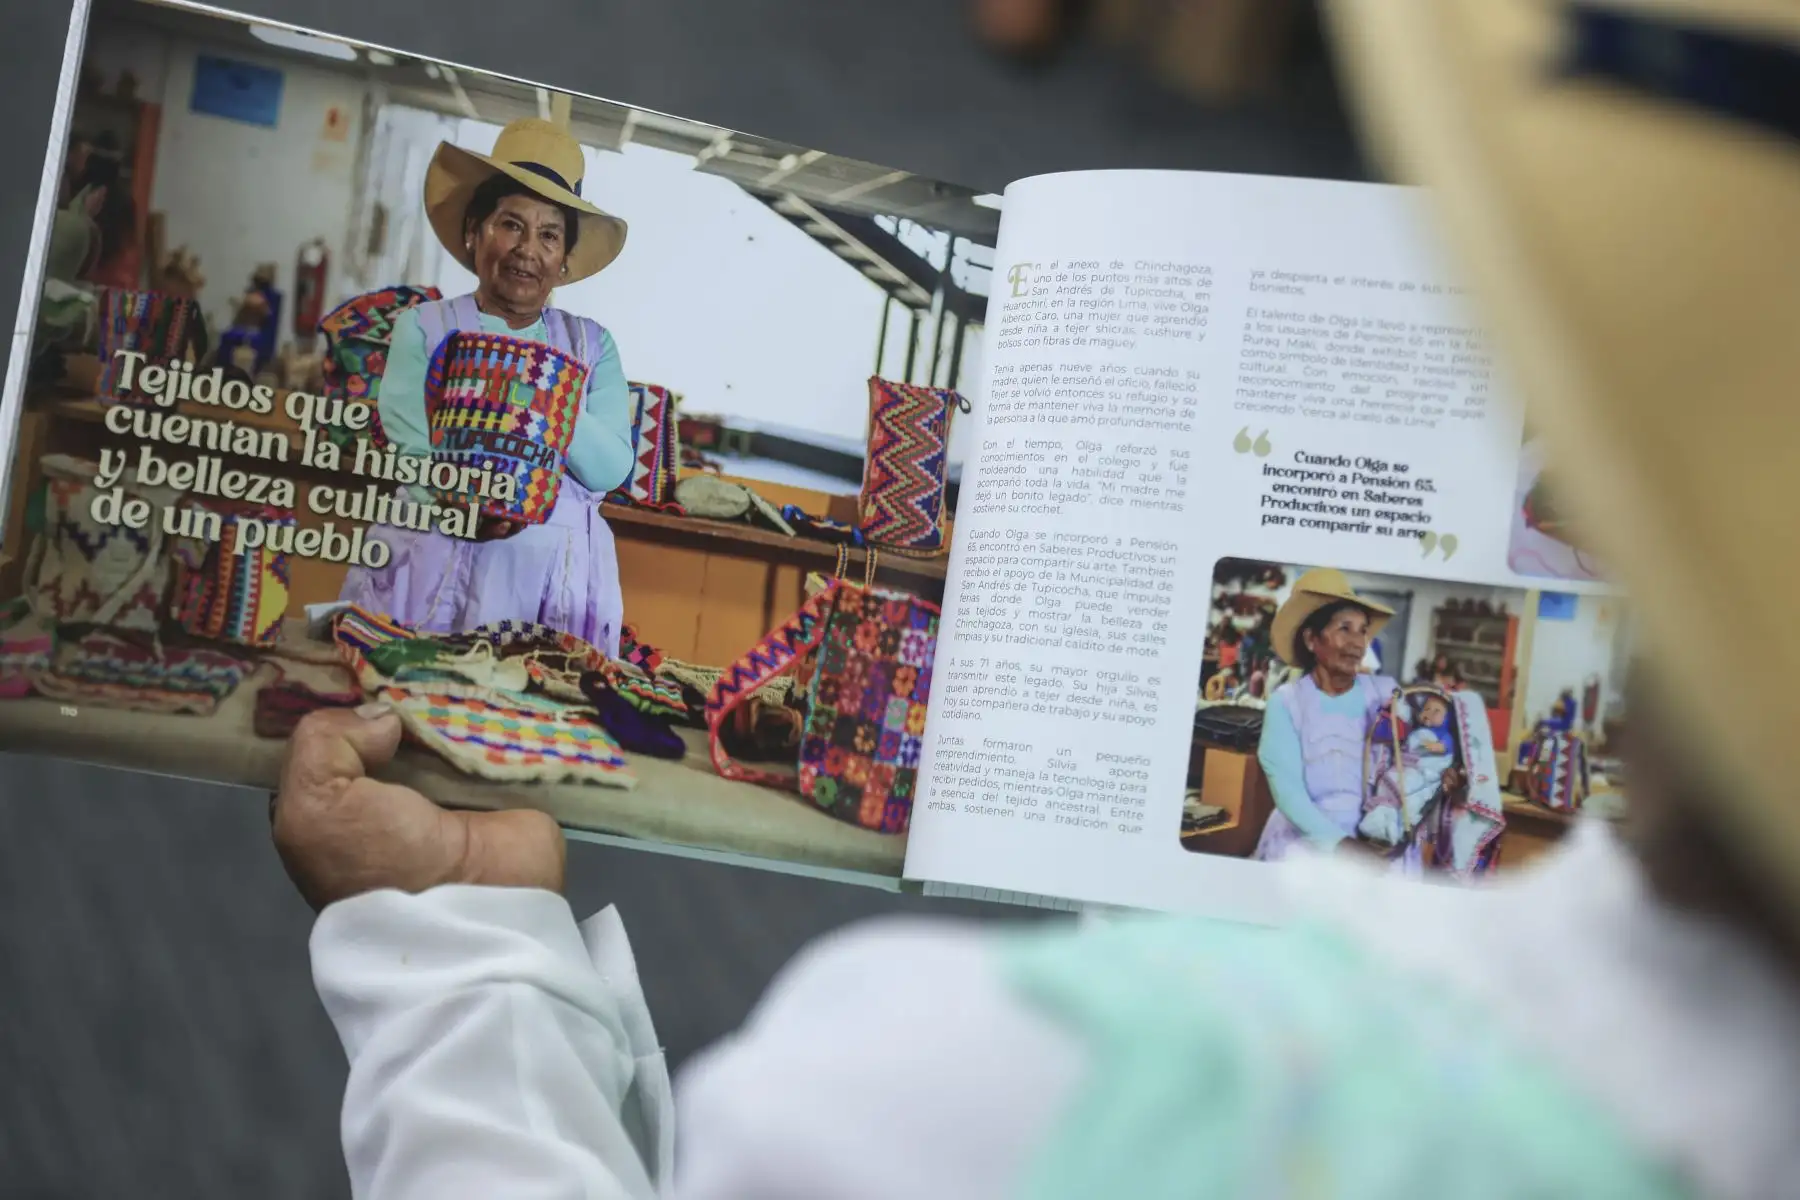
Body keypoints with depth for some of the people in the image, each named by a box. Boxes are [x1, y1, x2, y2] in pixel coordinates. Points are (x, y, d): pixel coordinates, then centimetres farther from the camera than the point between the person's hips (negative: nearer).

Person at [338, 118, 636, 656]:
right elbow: (413, 445, -7)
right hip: (437, 568, -1)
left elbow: (612, 469, 0)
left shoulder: (591, 345, 13)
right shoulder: (424, 328, 8)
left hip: (560, 581, 1)